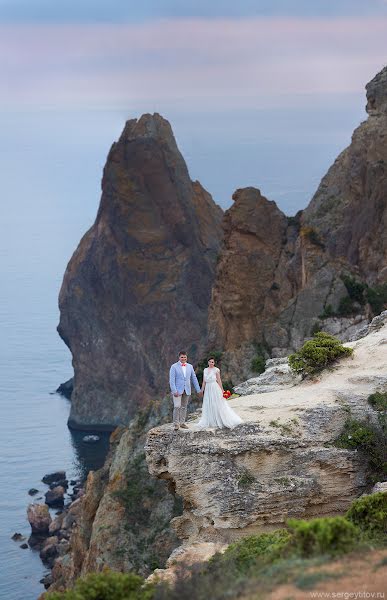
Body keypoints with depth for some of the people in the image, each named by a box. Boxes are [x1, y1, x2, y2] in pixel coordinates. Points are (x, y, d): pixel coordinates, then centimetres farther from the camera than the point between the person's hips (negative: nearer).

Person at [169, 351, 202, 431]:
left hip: (187, 391, 4)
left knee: (184, 407, 9)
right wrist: (174, 391, -18)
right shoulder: (174, 367, -5)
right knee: (177, 406, -13)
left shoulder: (190, 366, 8)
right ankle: (176, 424, -7)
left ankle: (182, 423, 16)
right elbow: (172, 380, -9)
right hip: (177, 390, -4)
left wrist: (198, 390, 9)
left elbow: (194, 378, 12)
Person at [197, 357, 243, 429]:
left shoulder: (216, 370, -4)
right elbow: (204, 381, 14)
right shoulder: (205, 370, 11)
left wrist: (222, 390, -9)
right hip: (207, 389, 6)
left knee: (218, 405, -1)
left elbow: (219, 380, -6)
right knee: (208, 406, 5)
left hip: (215, 388, -6)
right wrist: (202, 390, 11)